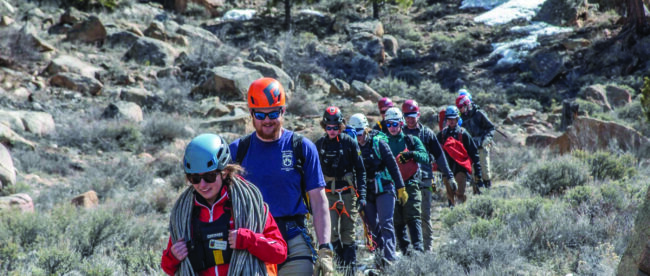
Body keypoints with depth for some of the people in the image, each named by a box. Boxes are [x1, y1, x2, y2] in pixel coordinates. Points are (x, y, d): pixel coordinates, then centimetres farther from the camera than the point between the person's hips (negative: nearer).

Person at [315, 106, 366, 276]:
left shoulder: (349, 142, -1)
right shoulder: (319, 144, 6)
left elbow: (360, 170, 3)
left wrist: (362, 195, -3)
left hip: (348, 193, -1)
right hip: (328, 194, 2)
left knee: (348, 234, 1)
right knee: (331, 233, -10)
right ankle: (342, 262, 9)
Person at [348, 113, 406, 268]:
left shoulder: (378, 142, -5)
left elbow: (393, 166, -3)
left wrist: (400, 188, -4)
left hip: (384, 189, -4)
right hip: (366, 193, 4)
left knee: (386, 223, -13)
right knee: (373, 225, 6)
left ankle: (390, 257, -17)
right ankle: (382, 254, 16)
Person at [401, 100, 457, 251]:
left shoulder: (427, 133, 8)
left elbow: (439, 155, 10)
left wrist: (448, 176, 8)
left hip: (424, 179, -1)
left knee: (425, 216, -1)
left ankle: (427, 247, 6)